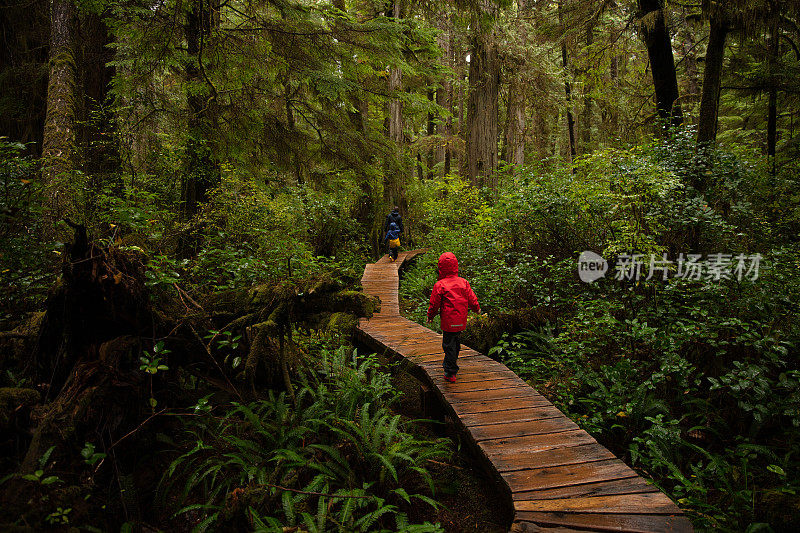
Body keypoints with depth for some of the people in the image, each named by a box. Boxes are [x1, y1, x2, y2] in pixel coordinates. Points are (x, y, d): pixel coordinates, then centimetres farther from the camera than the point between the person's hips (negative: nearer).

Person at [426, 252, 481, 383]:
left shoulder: (440, 285, -13)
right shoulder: (463, 282, 0)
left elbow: (434, 304, -6)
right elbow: (472, 299, 8)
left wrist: (430, 316, 12)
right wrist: (477, 309, 28)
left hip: (448, 322, -5)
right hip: (461, 321, 5)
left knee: (449, 345, 2)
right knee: (455, 341, 24)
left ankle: (450, 373, 4)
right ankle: (451, 363, 43)